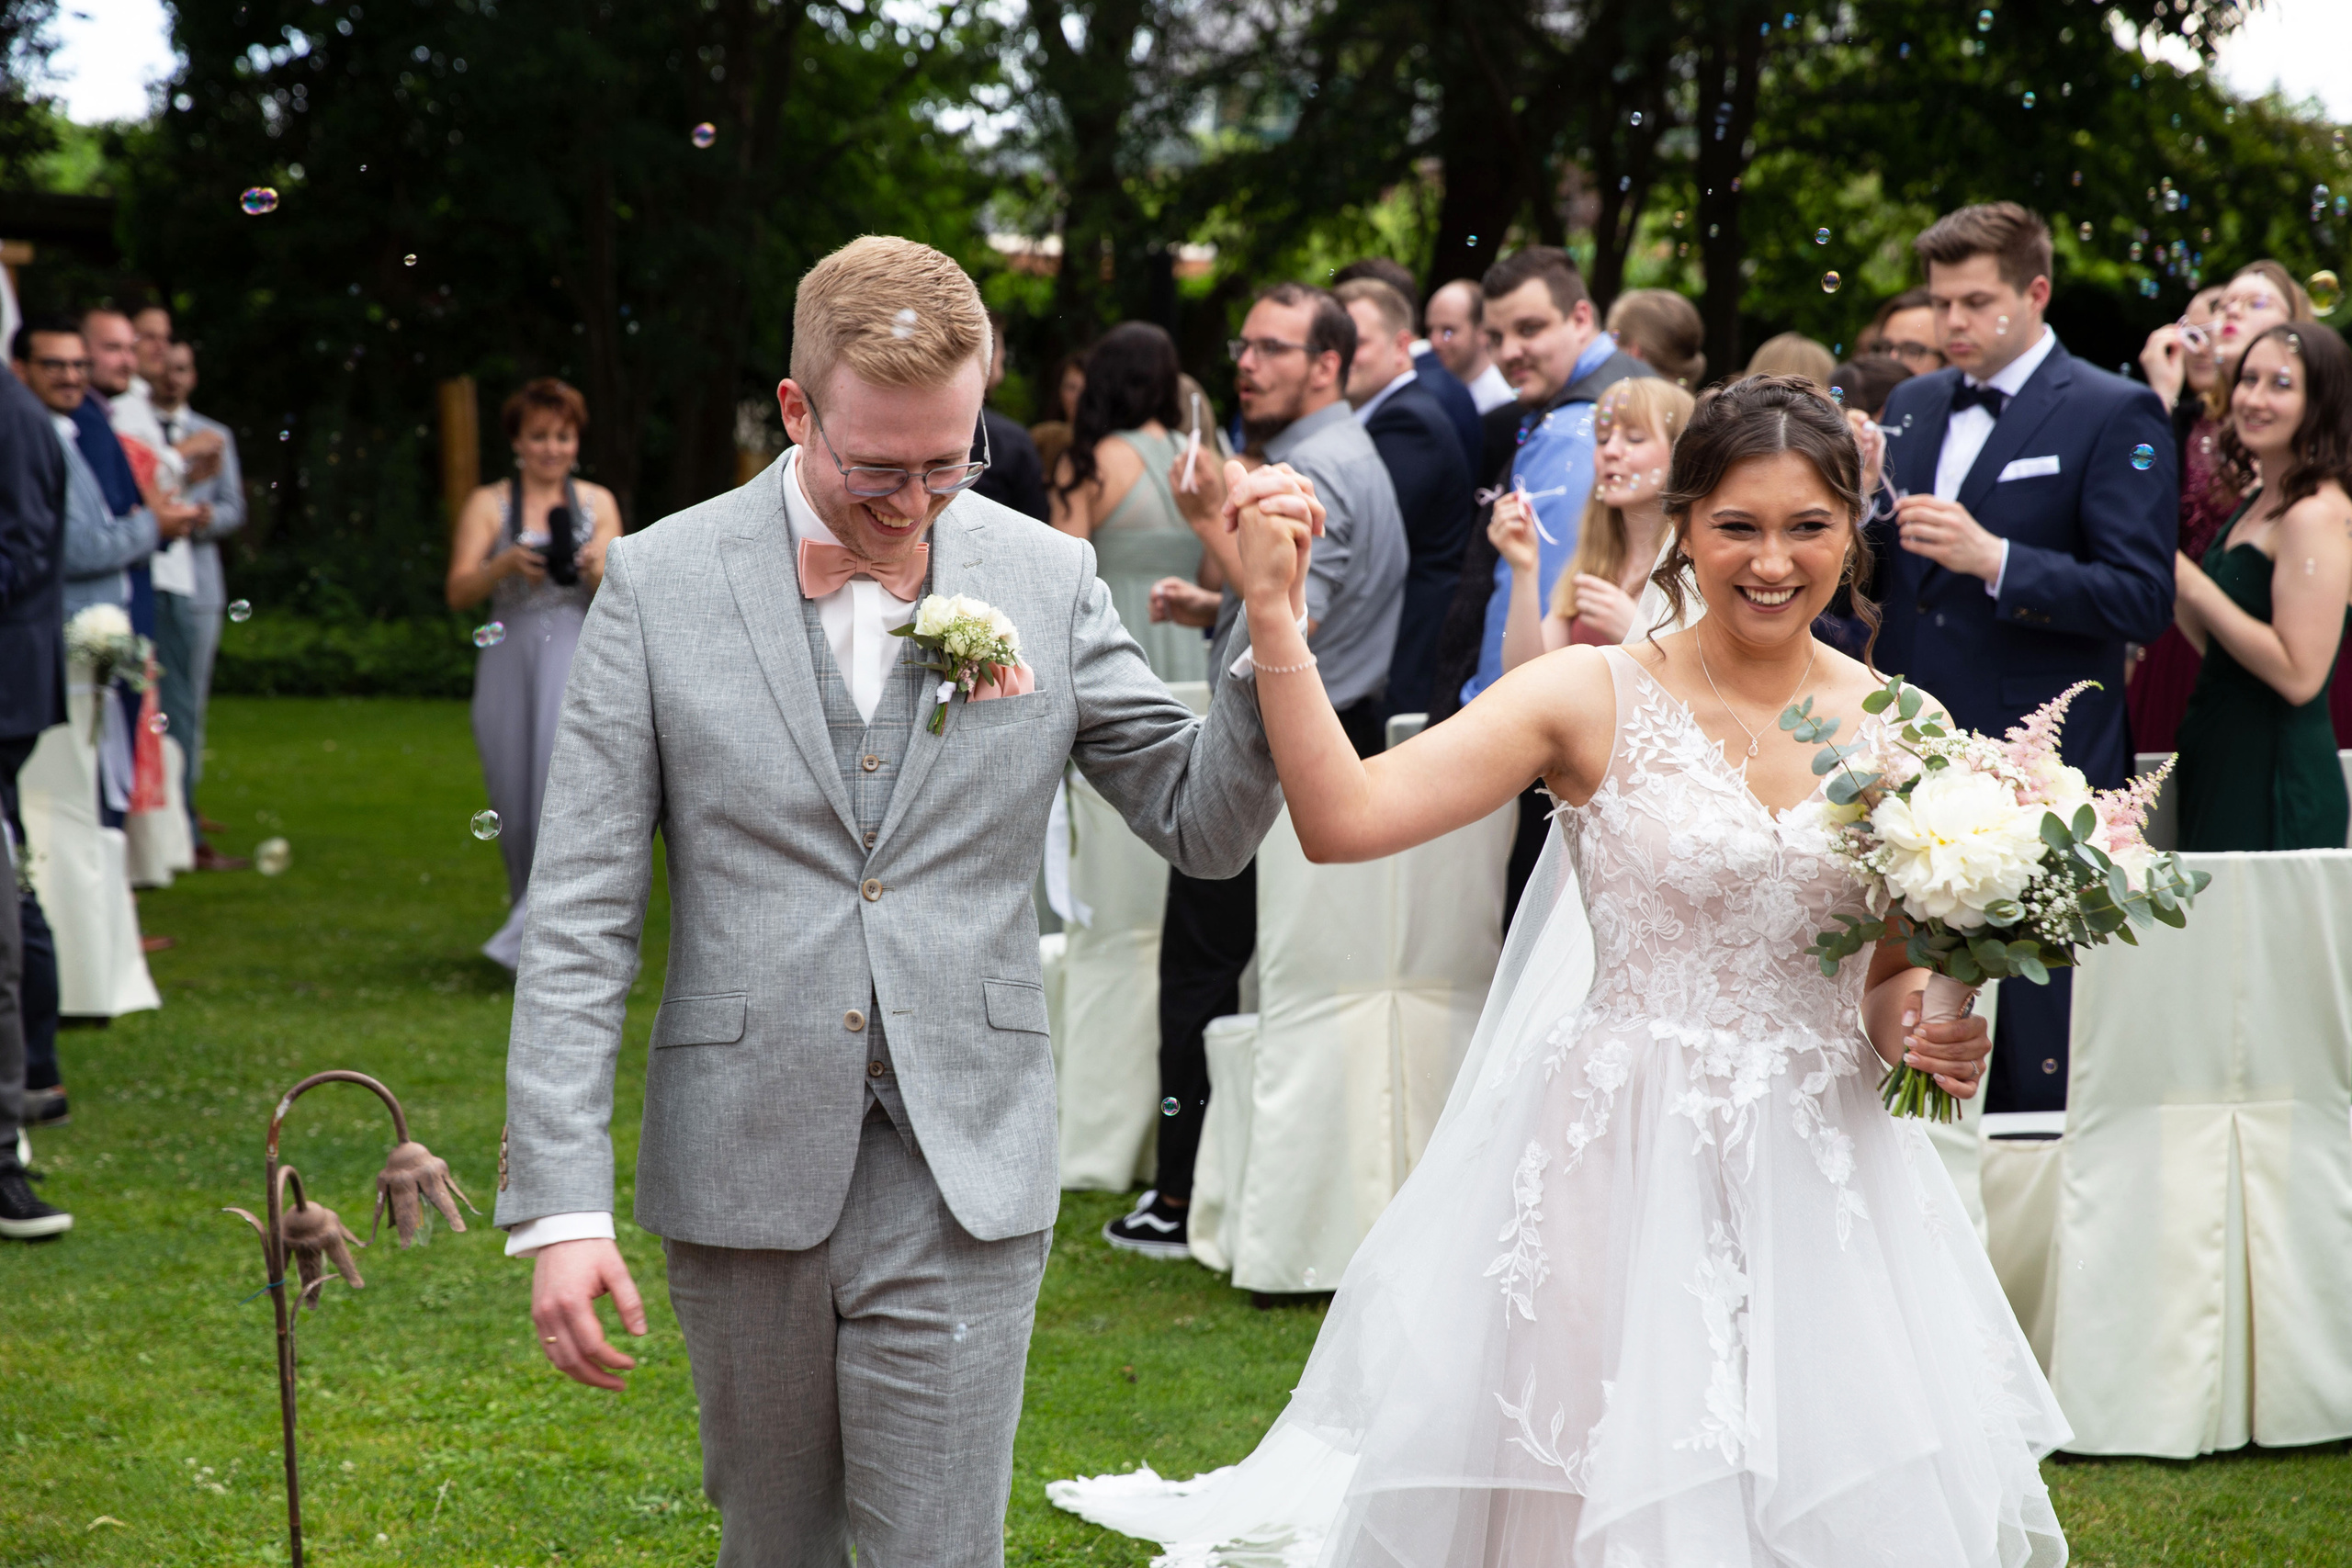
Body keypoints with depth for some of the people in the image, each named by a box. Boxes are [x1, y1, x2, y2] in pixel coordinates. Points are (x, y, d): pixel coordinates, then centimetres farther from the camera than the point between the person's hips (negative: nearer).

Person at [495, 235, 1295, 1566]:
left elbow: (1207, 827, 5)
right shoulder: (661, 581, -2)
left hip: (962, 1184, 0)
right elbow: (581, 914, -3)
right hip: (745, 1164, 0)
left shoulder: (1049, 580, 2)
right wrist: (562, 1206, -9)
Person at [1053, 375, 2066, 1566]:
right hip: (1623, 1159, -3)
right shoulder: (1597, 699, -6)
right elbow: (1342, 819, -17)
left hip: (1823, 1179, 3)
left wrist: (1922, 1030, -6)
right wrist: (1271, 615, -24)